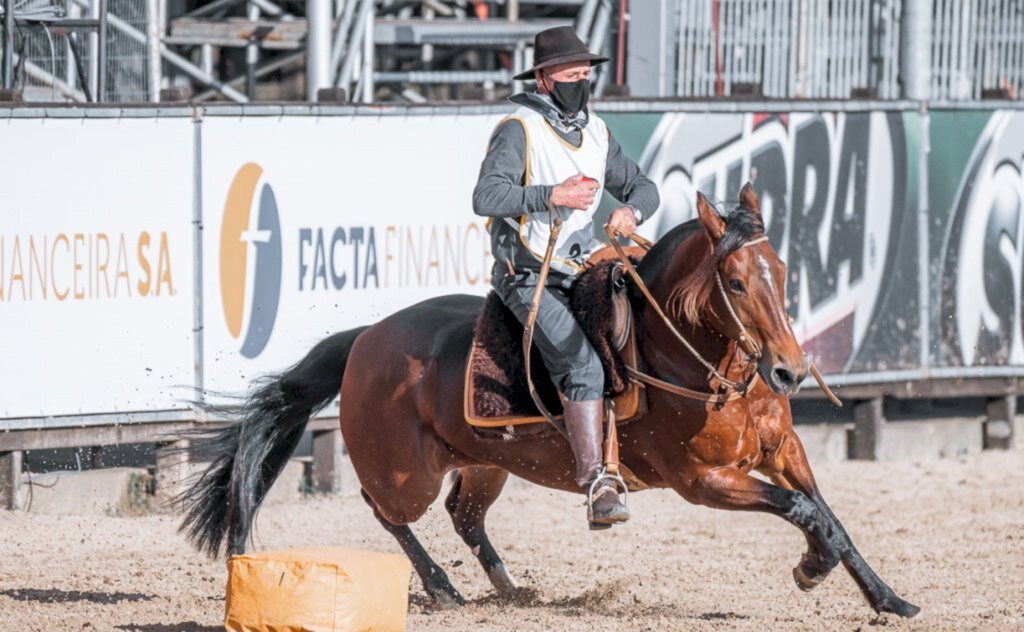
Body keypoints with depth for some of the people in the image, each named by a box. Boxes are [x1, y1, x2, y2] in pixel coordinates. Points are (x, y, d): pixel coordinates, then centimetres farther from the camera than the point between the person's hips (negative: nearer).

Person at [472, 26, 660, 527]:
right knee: (582, 364, -25)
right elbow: (486, 197, -21)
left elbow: (642, 187, 18)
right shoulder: (519, 129, -9)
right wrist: (554, 196, -28)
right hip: (529, 277, -8)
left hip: (583, 270, 8)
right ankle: (596, 486, -30)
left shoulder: (595, 133, 12)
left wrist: (631, 210, -5)